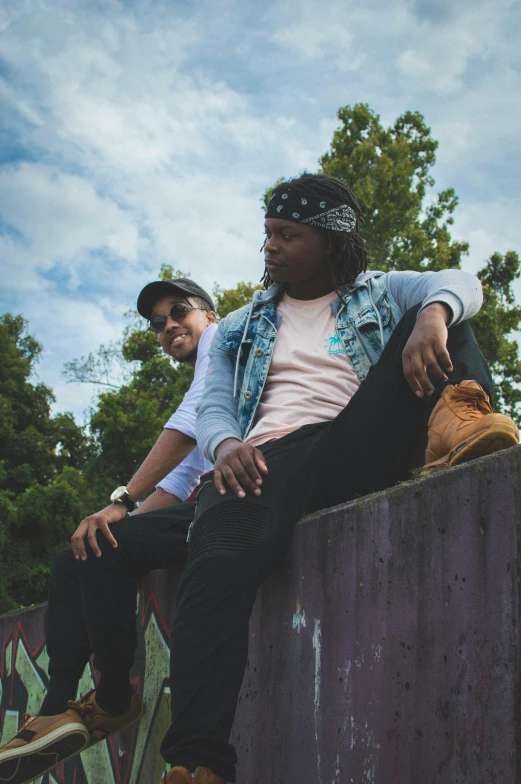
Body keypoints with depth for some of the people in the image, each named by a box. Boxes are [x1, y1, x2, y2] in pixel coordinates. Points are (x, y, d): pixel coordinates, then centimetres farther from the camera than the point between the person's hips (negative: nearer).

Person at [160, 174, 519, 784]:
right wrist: (225, 446, -10)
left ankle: (456, 420, -42)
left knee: (431, 321, -13)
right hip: (267, 457, 0)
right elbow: (213, 407, 16)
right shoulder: (239, 328, 28)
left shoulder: (378, 295, 22)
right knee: (217, 564, -35)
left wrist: (434, 313, -24)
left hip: (357, 450, 0)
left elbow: (457, 283, 3)